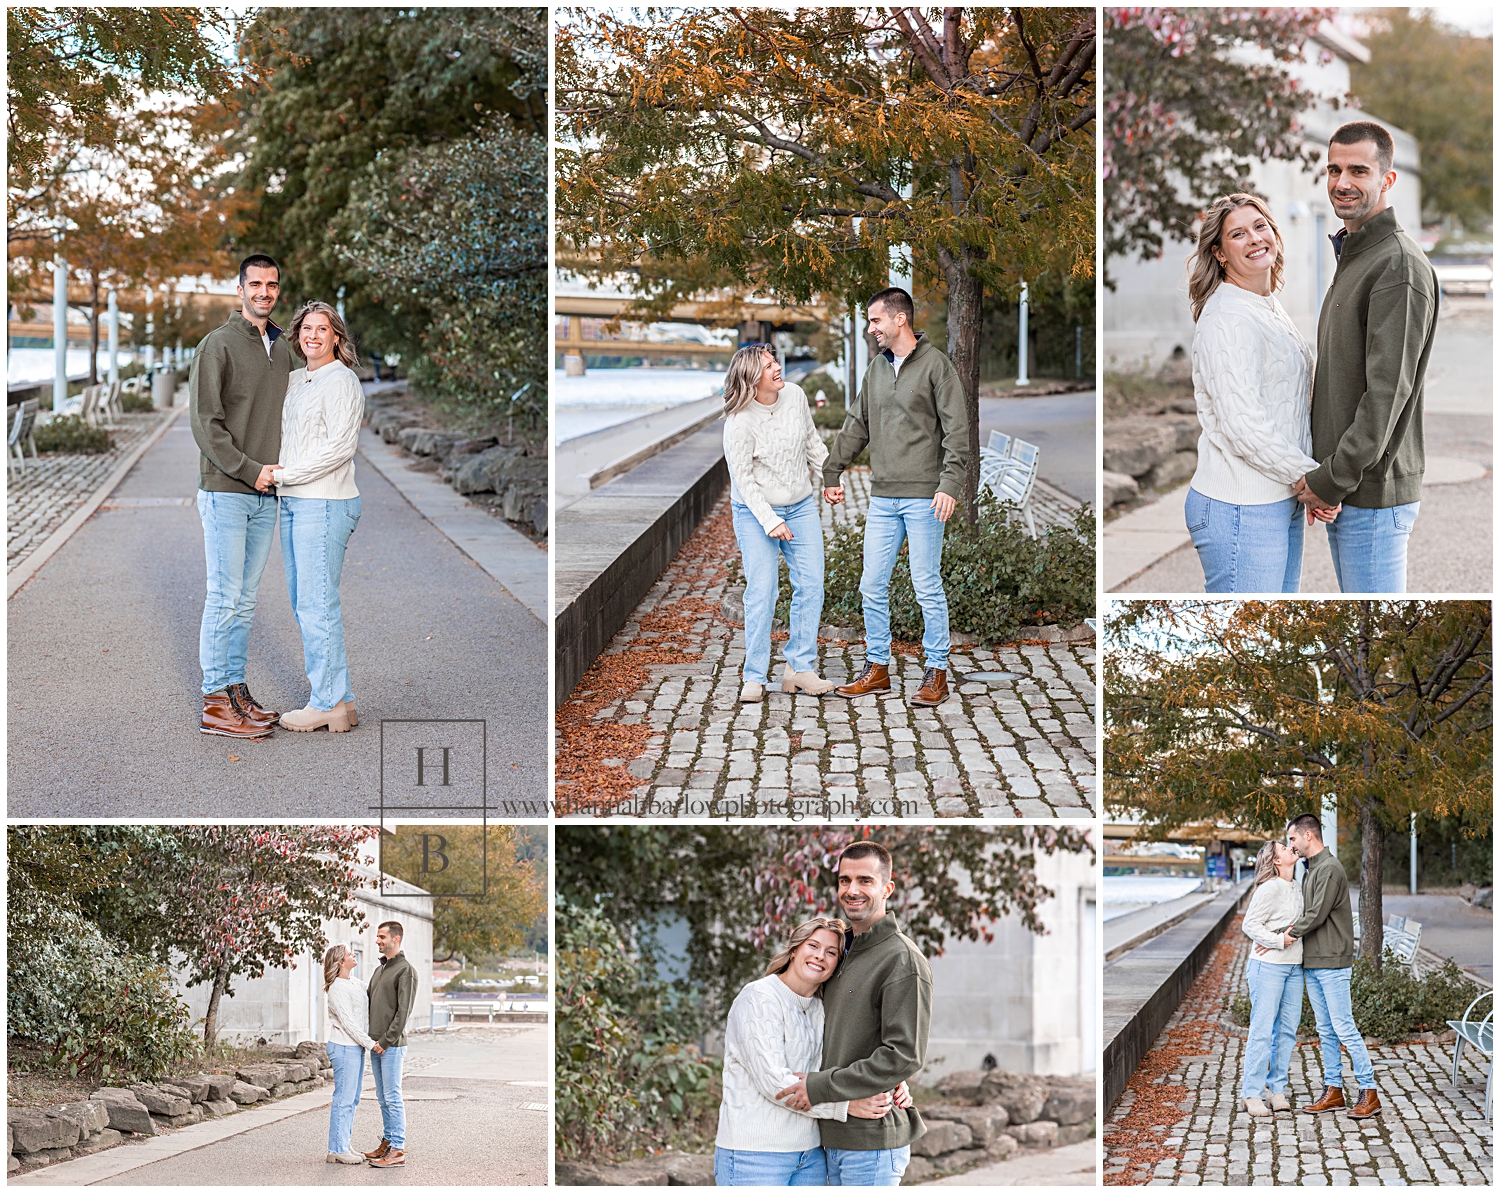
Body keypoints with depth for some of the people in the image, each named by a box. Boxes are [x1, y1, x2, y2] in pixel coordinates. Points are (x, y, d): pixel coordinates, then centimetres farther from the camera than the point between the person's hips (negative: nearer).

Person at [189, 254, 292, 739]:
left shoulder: (281, 349, 14)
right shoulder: (219, 344, -8)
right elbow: (205, 421, -13)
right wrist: (249, 470, -15)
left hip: (266, 495, 7)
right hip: (225, 492, -7)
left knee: (245, 599, 11)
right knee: (224, 598, -6)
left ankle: (235, 690, 17)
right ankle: (216, 703, -2)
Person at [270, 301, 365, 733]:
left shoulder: (341, 381, -9)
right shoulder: (294, 380, 17)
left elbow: (340, 447, -18)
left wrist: (284, 473, -15)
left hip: (324, 504, -9)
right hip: (292, 503, 9)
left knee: (317, 604, -8)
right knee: (303, 604, 10)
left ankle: (329, 703, -2)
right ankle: (339, 699, 15)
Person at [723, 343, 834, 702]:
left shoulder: (794, 395, -6)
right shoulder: (739, 423, -22)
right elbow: (743, 480, -17)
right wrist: (770, 521, -21)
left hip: (801, 507, 5)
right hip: (756, 512, -5)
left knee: (811, 585, 1)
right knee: (761, 592, -7)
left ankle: (799, 667, 11)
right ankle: (754, 678, 3)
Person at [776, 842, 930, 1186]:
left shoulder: (902, 960, -12)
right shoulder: (846, 953, 17)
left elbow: (904, 1057, -19)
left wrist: (821, 1086, -17)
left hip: (871, 1141, -9)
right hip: (835, 1136, 9)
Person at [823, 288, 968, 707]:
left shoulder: (936, 365, -6)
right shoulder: (876, 369, 14)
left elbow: (957, 430, -10)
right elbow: (856, 425, 22)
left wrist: (950, 484, -19)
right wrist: (832, 472, 21)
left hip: (924, 498, -6)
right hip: (882, 497, 6)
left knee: (928, 588, -2)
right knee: (872, 587, 6)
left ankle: (936, 673, 7)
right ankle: (877, 668, 17)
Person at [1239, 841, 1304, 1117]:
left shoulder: (1297, 887, 13)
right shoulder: (1270, 888, -12)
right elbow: (1250, 924, -14)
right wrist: (1279, 941, -19)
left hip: (1293, 968, 8)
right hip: (1269, 966, -8)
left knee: (1287, 1031, 7)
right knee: (1262, 1030, -6)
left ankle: (1277, 1089, 14)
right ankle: (1252, 1094, -2)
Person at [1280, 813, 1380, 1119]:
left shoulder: (1330, 869, -14)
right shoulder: (1310, 870, 16)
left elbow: (1318, 914, -18)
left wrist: (1286, 936, -10)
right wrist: (1296, 925, -1)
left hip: (1332, 962, -10)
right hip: (1311, 963, 10)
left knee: (1343, 1027, -9)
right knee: (1325, 1030, 11)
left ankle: (1369, 1092, -4)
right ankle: (1333, 1090, 16)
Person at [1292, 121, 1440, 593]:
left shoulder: (1401, 266, -16)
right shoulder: (1351, 258, 17)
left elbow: (1388, 392, -22)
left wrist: (1332, 479, -19)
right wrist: (1323, 476, 15)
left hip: (1375, 492, -10)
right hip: (1343, 492, 10)